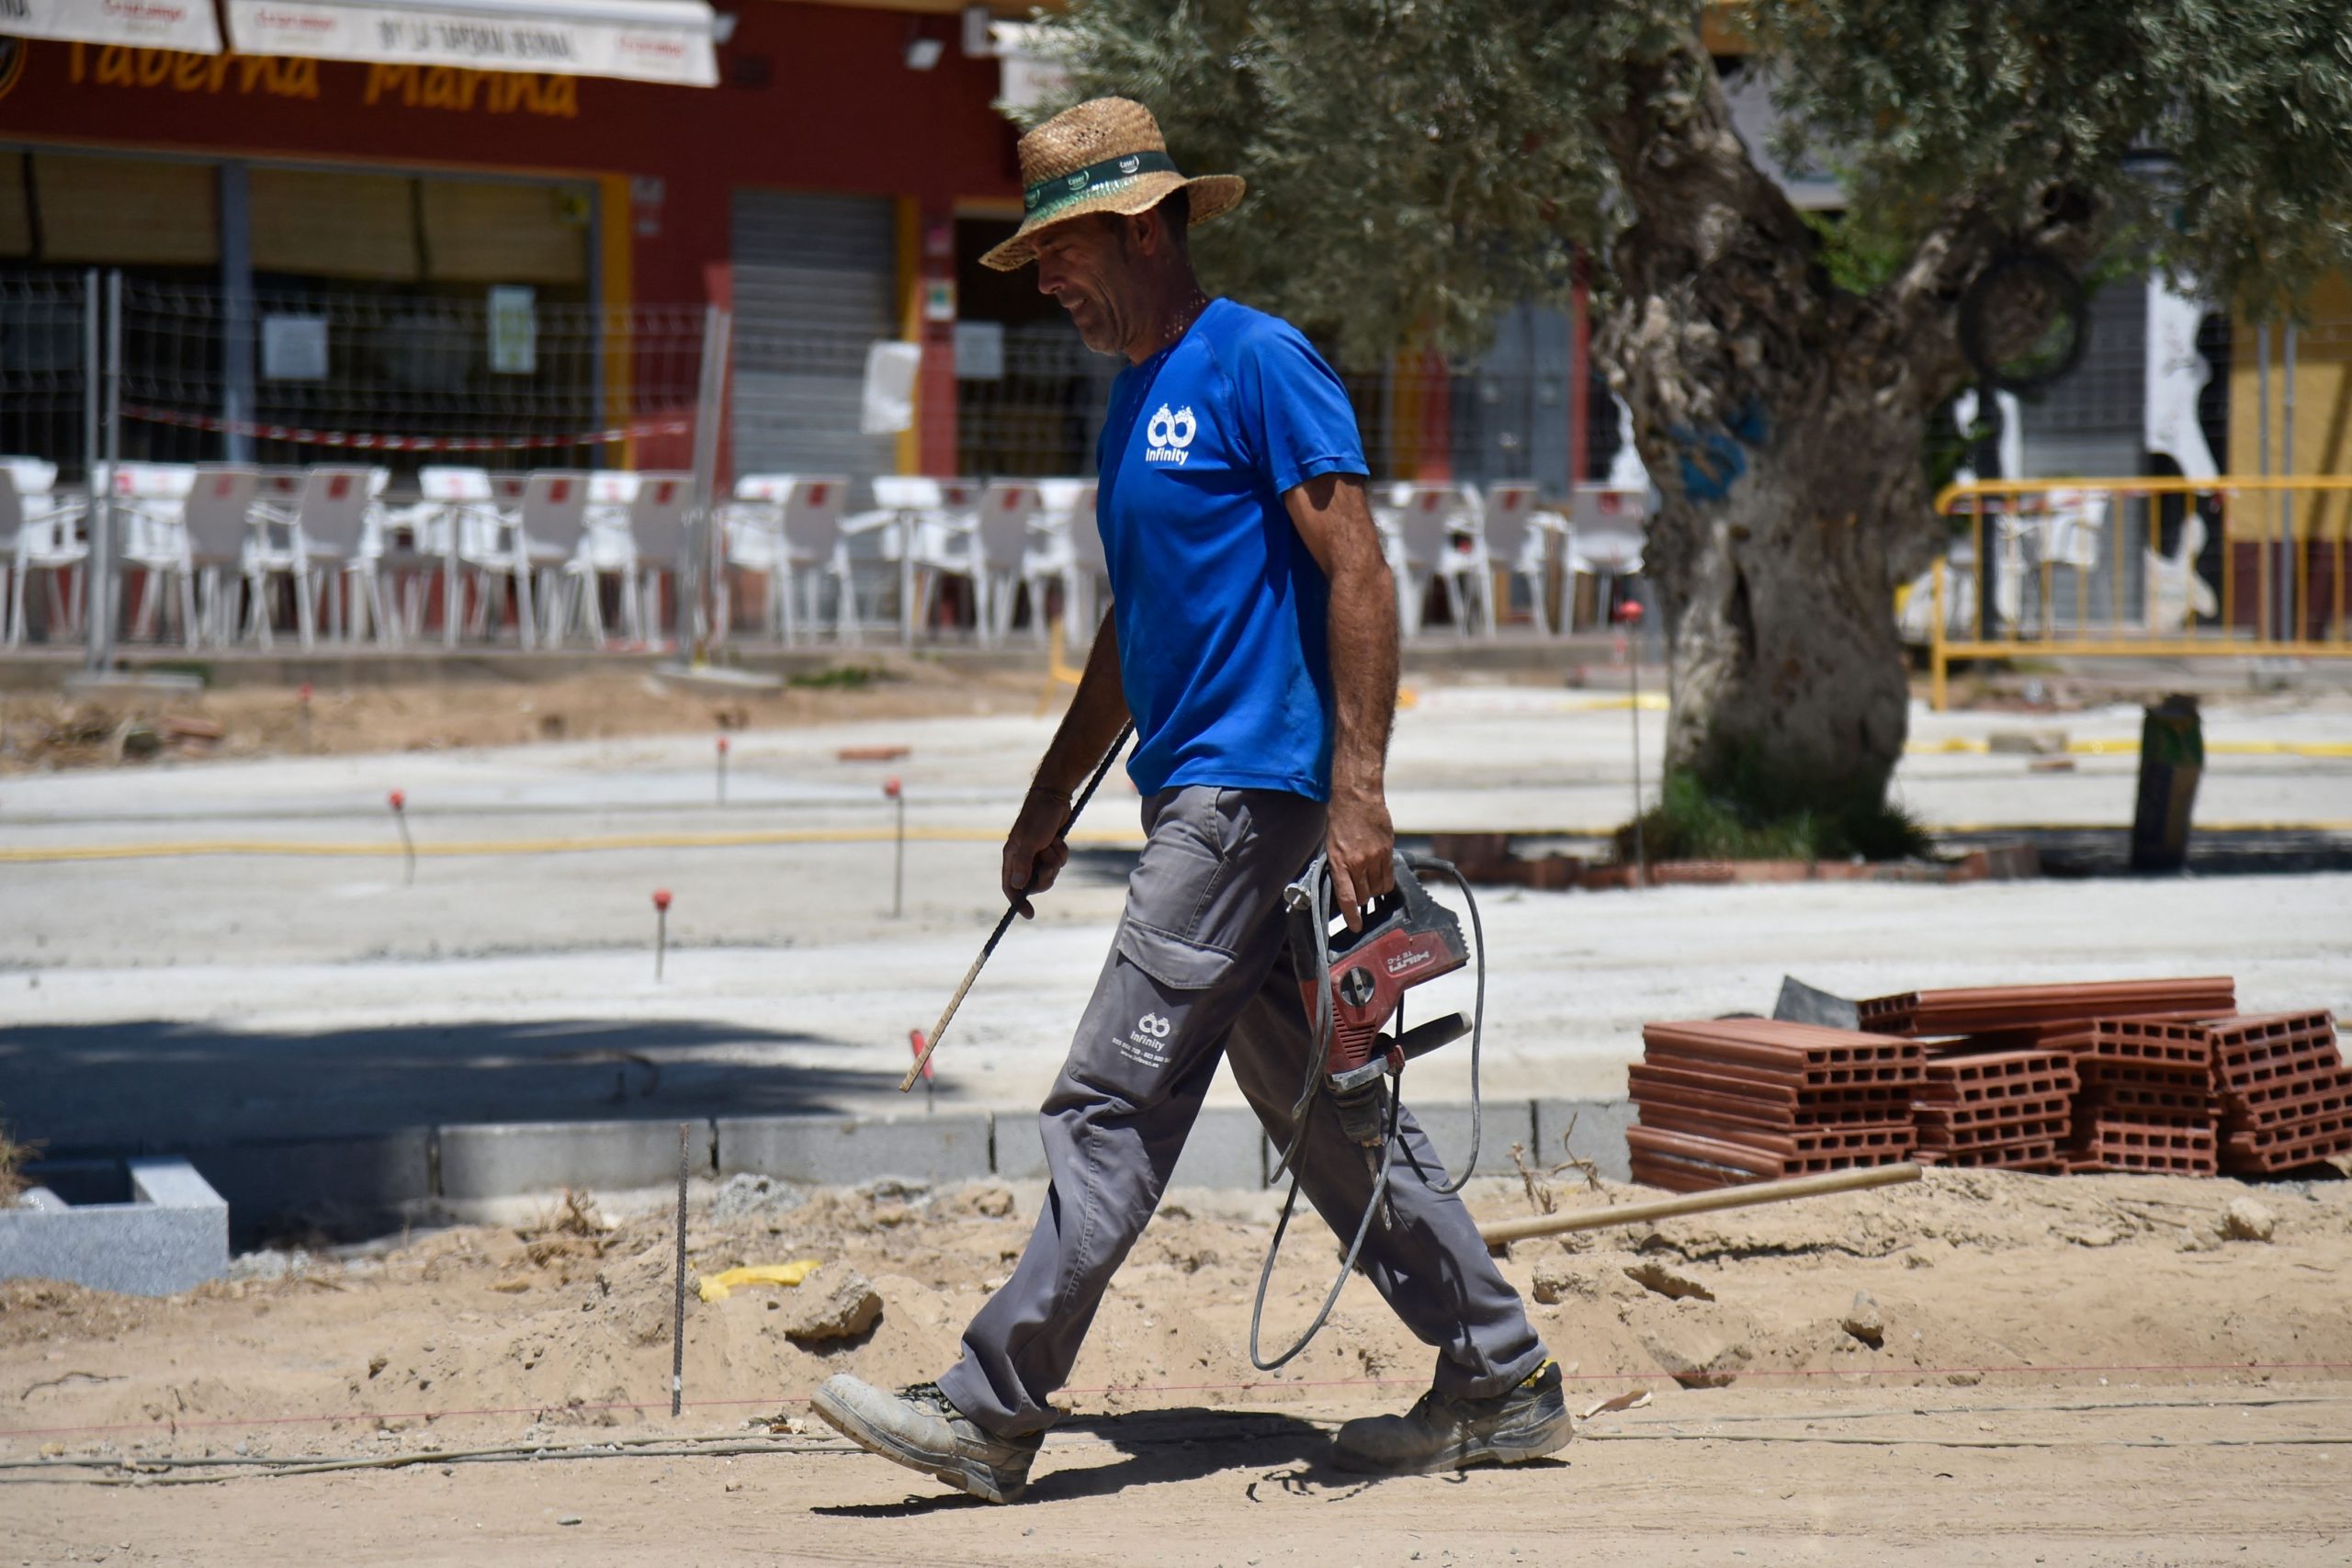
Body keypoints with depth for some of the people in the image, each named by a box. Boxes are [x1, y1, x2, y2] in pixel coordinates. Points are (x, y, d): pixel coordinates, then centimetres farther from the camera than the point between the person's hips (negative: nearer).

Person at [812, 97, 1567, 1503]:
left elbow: (1360, 575, -15)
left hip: (1251, 790, -10)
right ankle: (1502, 1383, 16)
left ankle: (993, 1412, -9)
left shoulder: (1260, 364, -10)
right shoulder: (1136, 396, 18)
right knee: (1316, 1102, 11)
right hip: (1192, 792, 10)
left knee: (1117, 1103, -10)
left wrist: (1358, 794, -22)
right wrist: (1054, 798, 26)